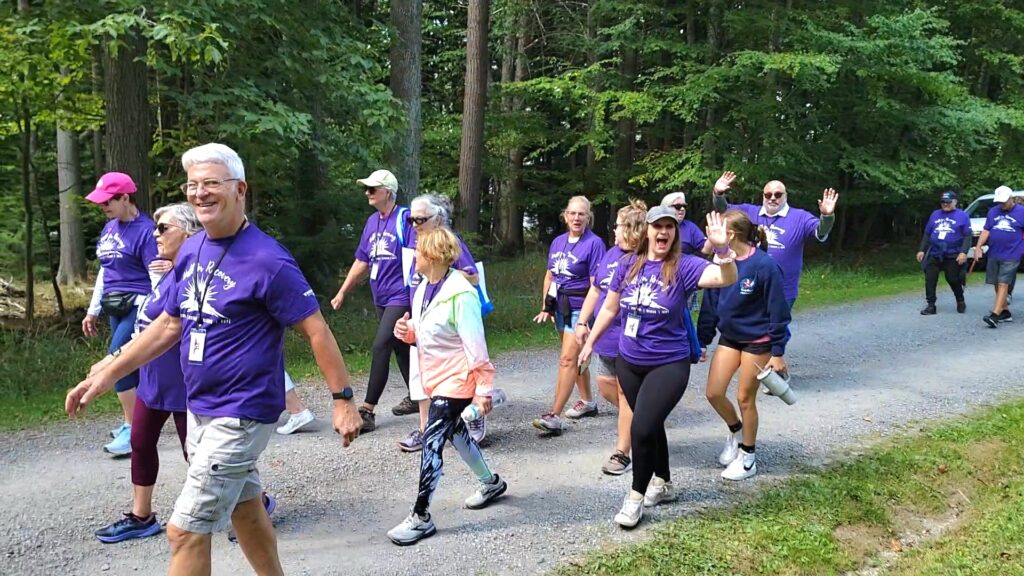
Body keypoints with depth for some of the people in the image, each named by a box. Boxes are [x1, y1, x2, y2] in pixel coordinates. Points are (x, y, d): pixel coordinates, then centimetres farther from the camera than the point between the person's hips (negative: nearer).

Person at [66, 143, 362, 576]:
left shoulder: (268, 260, -19)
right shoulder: (191, 250, 5)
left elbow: (315, 330, -16)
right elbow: (170, 324, 13)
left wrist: (342, 399, -18)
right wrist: (108, 374, 11)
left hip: (241, 414, -8)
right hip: (199, 407, 8)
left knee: (185, 531, -4)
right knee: (244, 509, 21)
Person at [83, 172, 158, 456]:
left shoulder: (146, 230, -13)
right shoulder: (109, 228, 12)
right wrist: (93, 310, 21)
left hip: (139, 307, -8)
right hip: (116, 308, 8)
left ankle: (133, 430, -8)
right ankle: (135, 422, 21)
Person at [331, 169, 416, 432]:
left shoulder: (405, 218, -11)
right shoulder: (372, 222, 11)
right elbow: (362, 262, 17)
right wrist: (342, 293, 17)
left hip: (400, 297, -8)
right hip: (381, 298, 8)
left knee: (380, 347, -12)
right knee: (400, 347, 16)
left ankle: (367, 410, -9)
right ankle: (416, 397, 30)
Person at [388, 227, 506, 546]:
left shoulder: (460, 294, -24)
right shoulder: (424, 289, 3)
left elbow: (476, 345, -22)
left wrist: (483, 389, -20)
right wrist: (407, 331, -7)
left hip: (456, 380, -9)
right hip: (436, 377, 9)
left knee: (431, 443, -8)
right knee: (454, 432, 22)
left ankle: (421, 517, 3)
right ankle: (491, 482, 43)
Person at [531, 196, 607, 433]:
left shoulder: (594, 243, -11)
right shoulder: (558, 242, 9)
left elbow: (596, 284, -15)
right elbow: (549, 276, 15)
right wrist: (546, 307, 9)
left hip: (580, 308, -7)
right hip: (560, 306, 7)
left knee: (568, 359, -12)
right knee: (576, 357, 19)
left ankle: (554, 416, -13)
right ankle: (587, 402, 35)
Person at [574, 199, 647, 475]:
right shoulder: (611, 254, 7)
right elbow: (595, 290, 15)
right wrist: (582, 322, 12)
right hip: (605, 337, 8)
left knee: (625, 392, 1)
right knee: (605, 384, 17)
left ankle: (623, 454, 12)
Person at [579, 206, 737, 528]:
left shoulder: (683, 267, -13)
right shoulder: (629, 265, -2)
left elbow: (727, 279, -29)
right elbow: (610, 308, 10)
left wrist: (722, 248, -47)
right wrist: (590, 343, 14)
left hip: (669, 364, -4)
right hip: (629, 362, 4)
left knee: (642, 429, -12)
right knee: (650, 425, 18)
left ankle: (636, 496, 10)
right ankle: (663, 484, 40)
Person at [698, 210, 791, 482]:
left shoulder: (765, 265, -21)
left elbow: (778, 311, -16)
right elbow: (710, 304, 4)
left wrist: (778, 352, -14)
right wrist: (702, 341, 7)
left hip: (757, 341, -5)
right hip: (728, 338, 5)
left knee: (745, 398, 3)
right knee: (713, 392, 1)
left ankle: (747, 457, 23)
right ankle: (736, 431, 32)